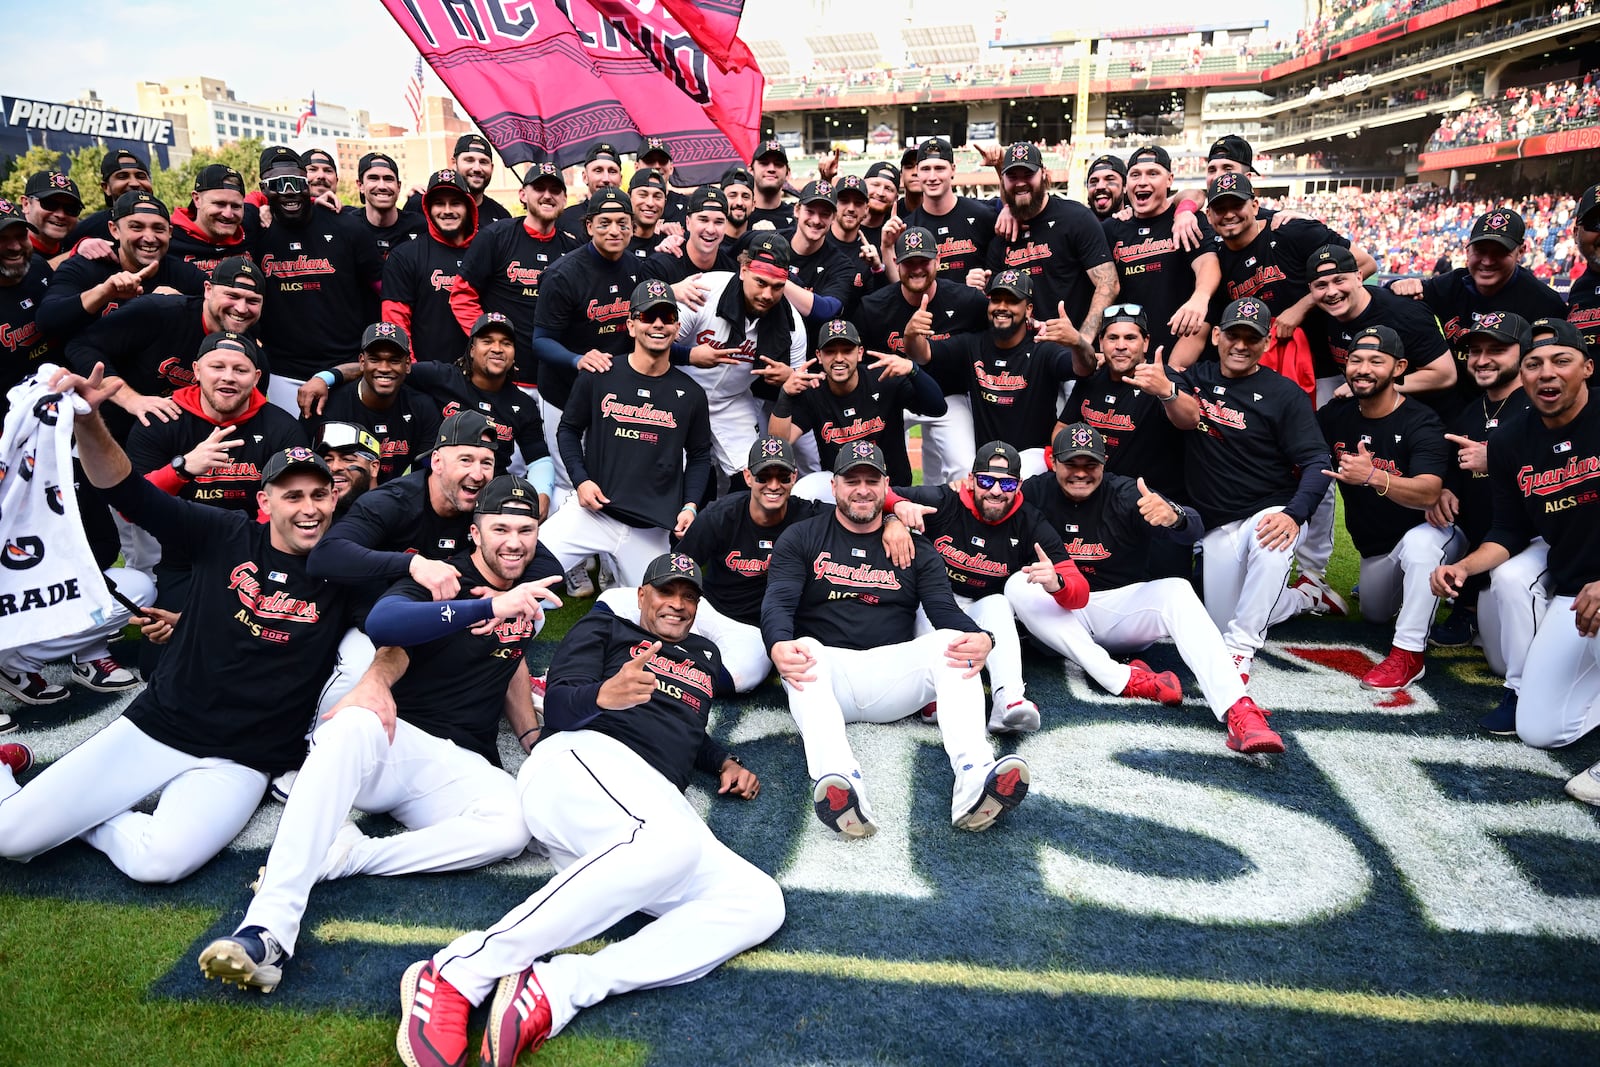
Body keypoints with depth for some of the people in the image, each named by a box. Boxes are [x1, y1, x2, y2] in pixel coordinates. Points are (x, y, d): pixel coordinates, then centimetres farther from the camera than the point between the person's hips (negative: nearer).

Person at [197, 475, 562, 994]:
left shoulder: (533, 582, 15)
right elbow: (382, 622, -25)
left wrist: (535, 738, 12)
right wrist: (490, 606, -36)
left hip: (462, 767, 4)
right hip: (394, 737, -3)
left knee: (513, 824, -31)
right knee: (353, 726, -40)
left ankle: (342, 856, -27)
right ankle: (269, 928, -46)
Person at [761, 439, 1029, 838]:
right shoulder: (801, 539, 11)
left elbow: (946, 610, 2)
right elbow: (778, 602, -4)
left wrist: (981, 640, -23)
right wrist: (780, 647, -30)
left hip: (893, 672, 2)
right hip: (828, 669, -1)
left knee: (950, 641, -26)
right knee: (805, 648, -35)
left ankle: (974, 777, -47)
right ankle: (838, 780, -58)